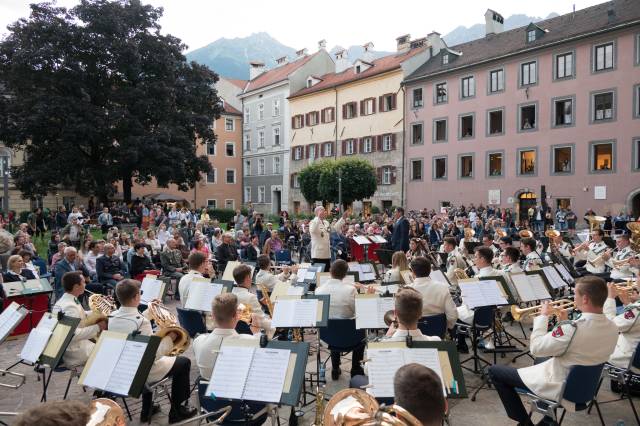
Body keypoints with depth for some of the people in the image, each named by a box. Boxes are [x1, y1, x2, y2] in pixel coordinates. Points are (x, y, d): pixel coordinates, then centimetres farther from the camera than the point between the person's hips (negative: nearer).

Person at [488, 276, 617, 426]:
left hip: (559, 388, -8)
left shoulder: (573, 329, -33)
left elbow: (536, 349, -20)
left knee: (494, 371, 4)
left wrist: (542, 316, -11)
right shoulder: (612, 329, -8)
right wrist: (565, 322, 4)